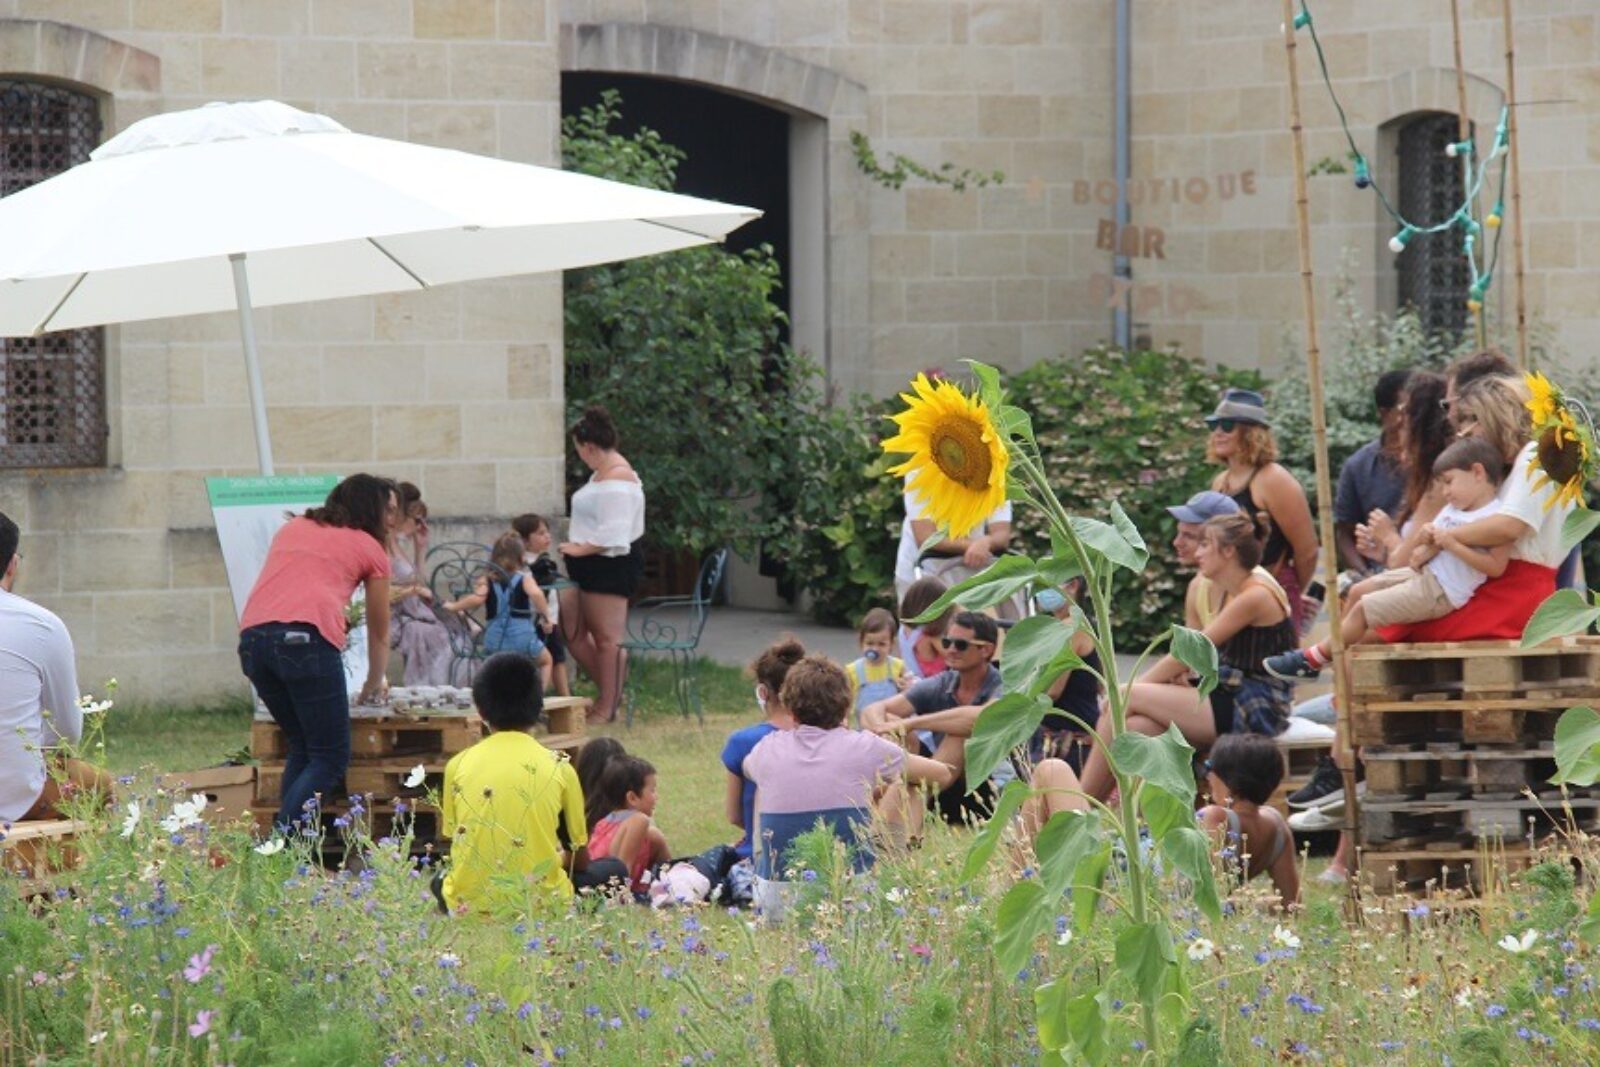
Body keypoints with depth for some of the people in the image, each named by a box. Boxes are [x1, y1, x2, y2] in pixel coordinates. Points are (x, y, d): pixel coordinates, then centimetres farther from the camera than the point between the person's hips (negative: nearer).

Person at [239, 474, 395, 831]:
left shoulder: (292, 528, 31)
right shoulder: (369, 548, 19)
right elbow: (379, 633, 29)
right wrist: (373, 687, 48)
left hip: (252, 637, 5)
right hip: (308, 637, -5)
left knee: (302, 746, 20)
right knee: (331, 758, 2)